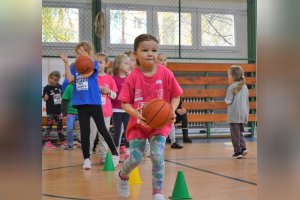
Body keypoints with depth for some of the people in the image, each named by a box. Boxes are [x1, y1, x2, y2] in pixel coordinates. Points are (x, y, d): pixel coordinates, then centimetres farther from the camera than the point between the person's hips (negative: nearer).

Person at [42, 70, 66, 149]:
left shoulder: (59, 86, 5)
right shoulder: (47, 88, -8)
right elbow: (45, 99, -8)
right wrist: (46, 97, -29)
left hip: (59, 110, 5)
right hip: (50, 111, -5)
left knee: (60, 125, 15)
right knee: (49, 126, -4)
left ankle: (63, 141, 25)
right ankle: (47, 142, 0)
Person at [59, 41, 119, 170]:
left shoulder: (94, 64, 0)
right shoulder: (74, 66, 11)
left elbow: (86, 74, -18)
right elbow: (70, 79, -6)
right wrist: (66, 62, -8)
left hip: (94, 102, -3)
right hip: (81, 103, 3)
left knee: (102, 129, 2)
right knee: (84, 131, 6)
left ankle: (115, 154, 15)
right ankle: (86, 159, 14)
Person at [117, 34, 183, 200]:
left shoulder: (165, 74, -9)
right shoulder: (133, 77, -12)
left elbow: (175, 96, 0)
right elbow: (124, 103, -8)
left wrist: (172, 111, -19)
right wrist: (136, 114, -26)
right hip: (138, 123, 0)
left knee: (157, 156, -13)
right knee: (135, 158, -1)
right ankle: (123, 176, 36)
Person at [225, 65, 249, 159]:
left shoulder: (231, 87, -12)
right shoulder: (245, 87, 8)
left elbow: (228, 101, -13)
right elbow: (246, 101, 15)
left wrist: (226, 99, 6)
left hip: (234, 114, -6)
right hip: (243, 113, 6)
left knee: (235, 133, 1)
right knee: (240, 132, 18)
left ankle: (238, 151, 3)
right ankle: (243, 147, 5)